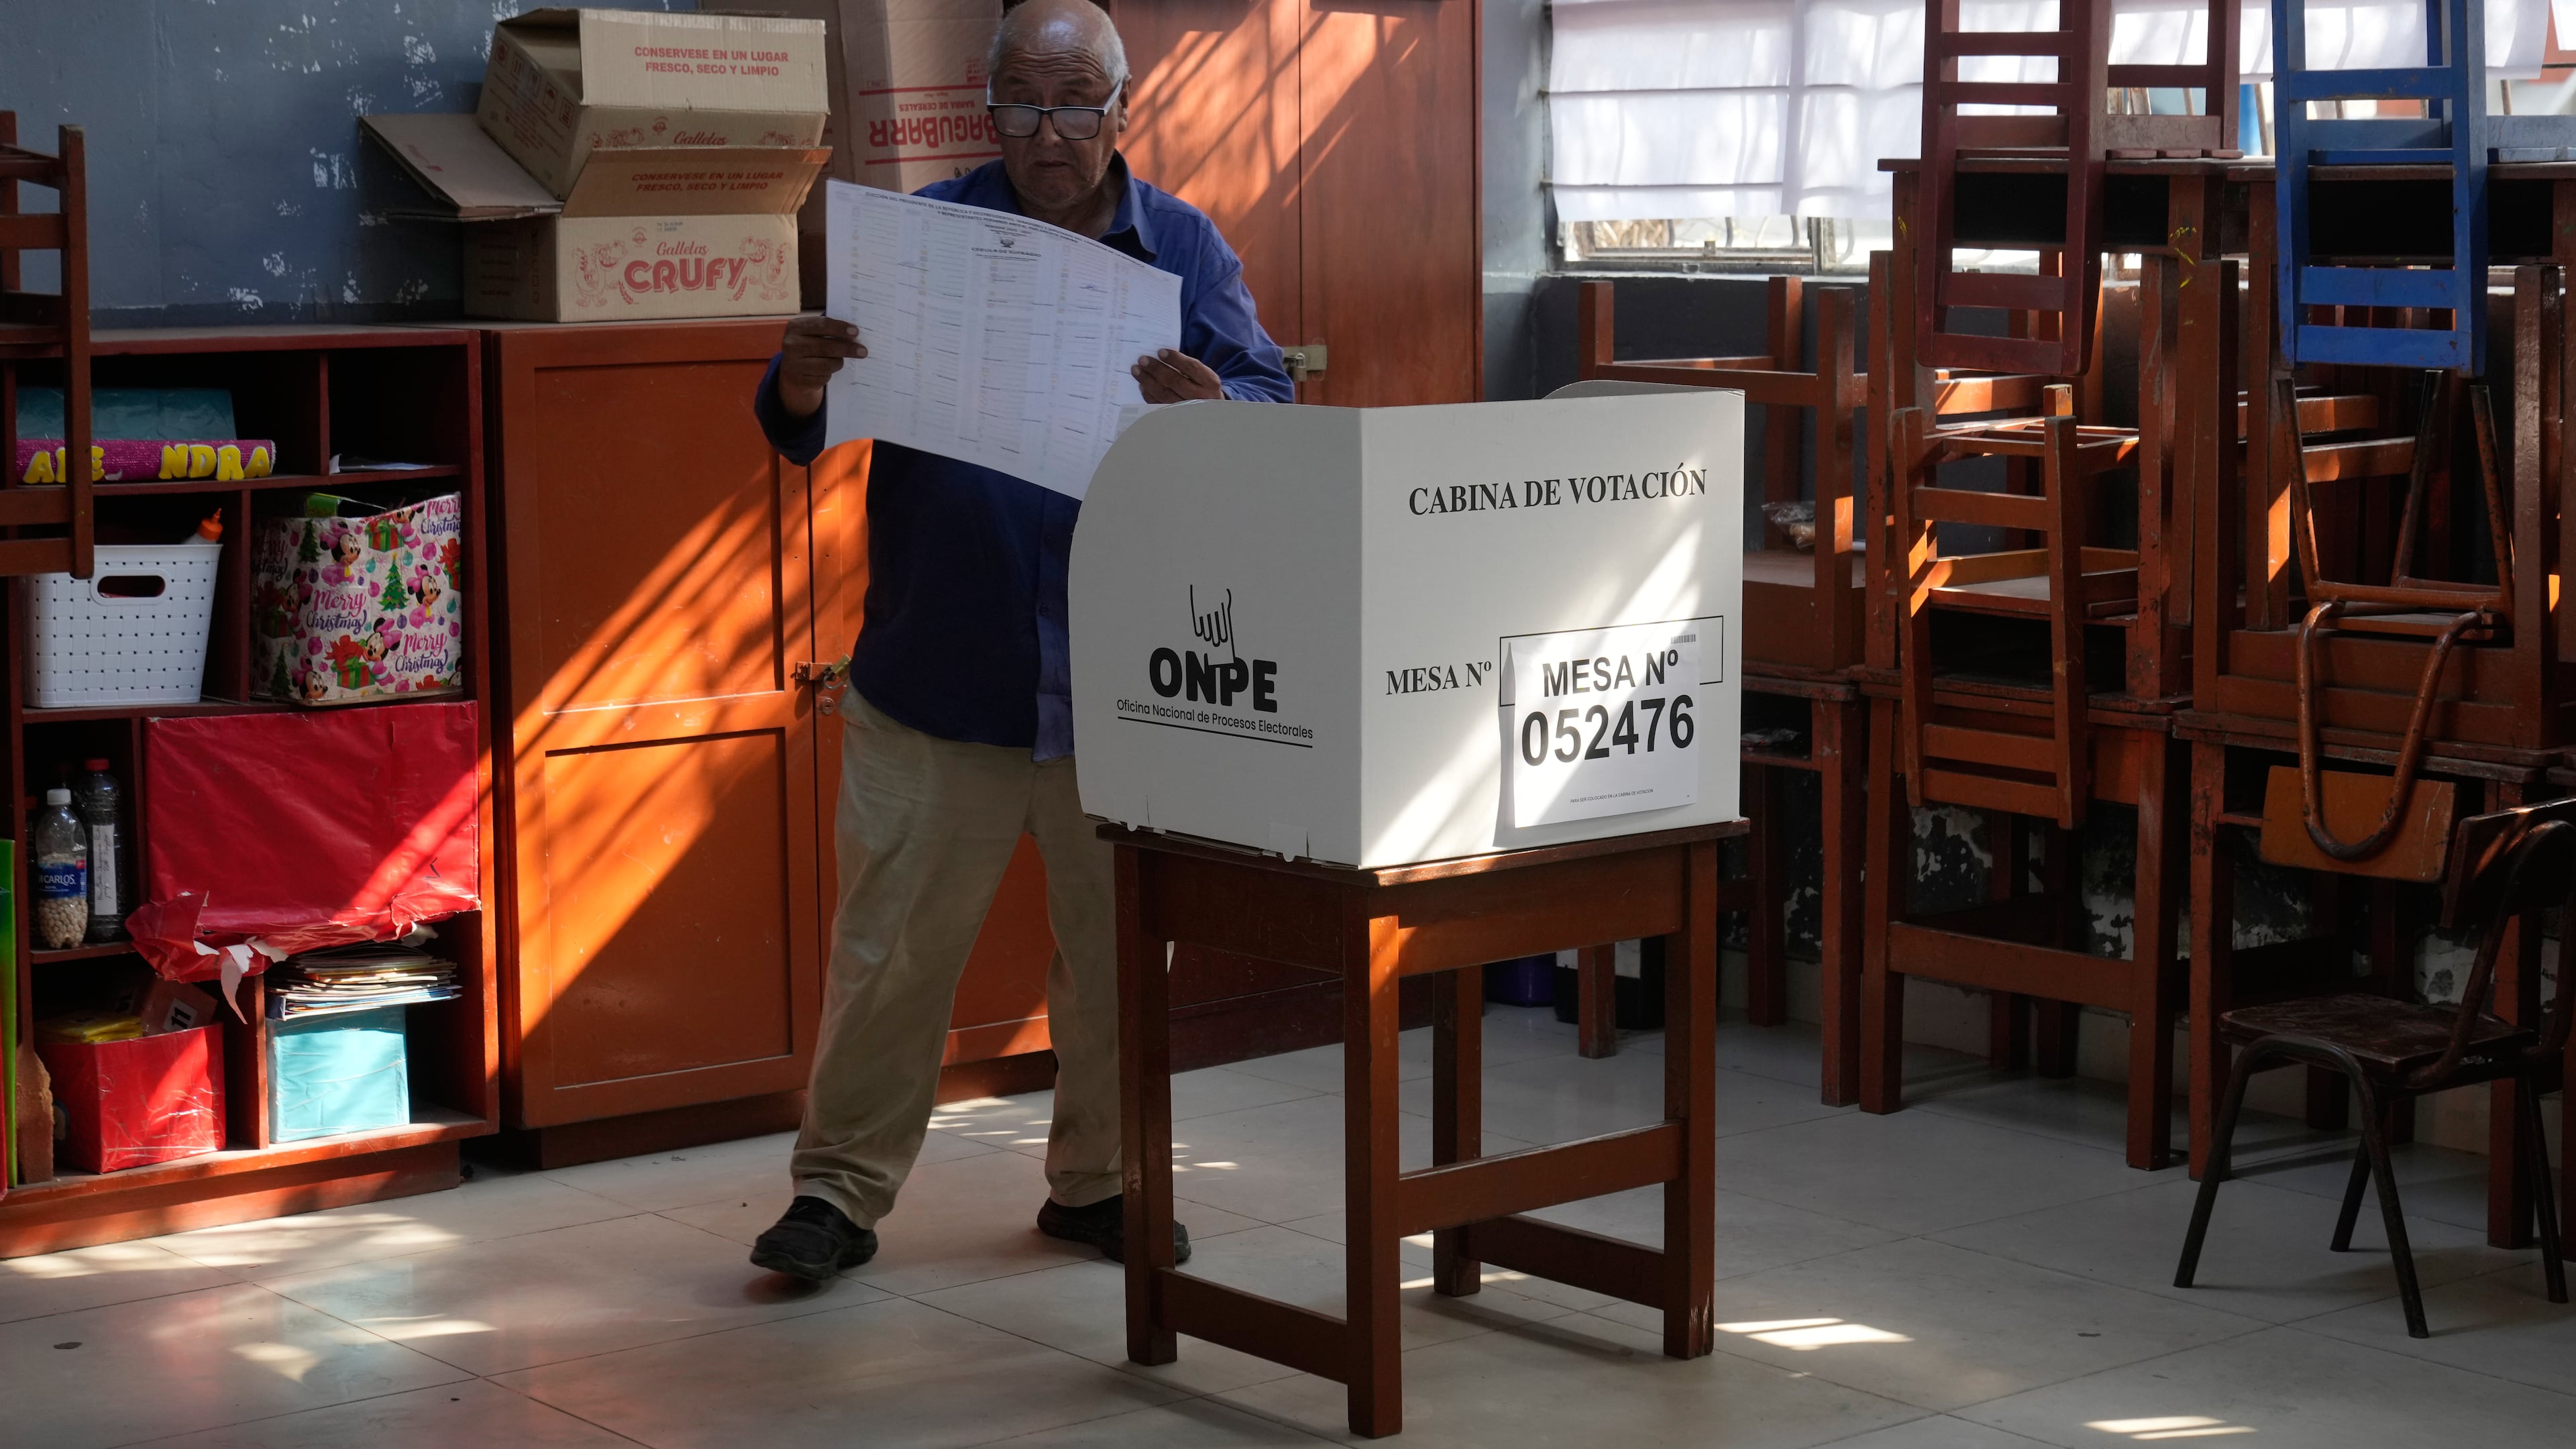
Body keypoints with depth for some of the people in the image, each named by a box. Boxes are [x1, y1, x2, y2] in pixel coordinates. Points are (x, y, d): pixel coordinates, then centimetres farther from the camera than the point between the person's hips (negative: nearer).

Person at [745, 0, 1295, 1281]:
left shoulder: (1185, 249, 6)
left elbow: (1275, 404, -4)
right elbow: (797, 435, 1)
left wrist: (1211, 407, -27)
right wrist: (802, 382, -23)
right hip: (937, 678, -1)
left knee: (1118, 946, 11)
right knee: (891, 944, 2)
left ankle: (1097, 1180, 27)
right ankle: (841, 1188, 14)